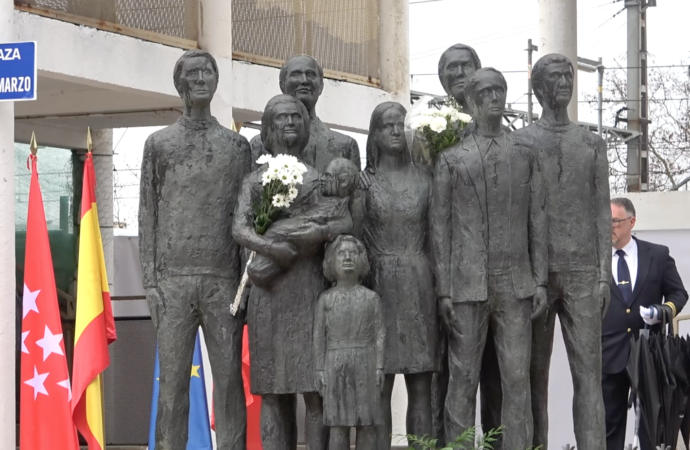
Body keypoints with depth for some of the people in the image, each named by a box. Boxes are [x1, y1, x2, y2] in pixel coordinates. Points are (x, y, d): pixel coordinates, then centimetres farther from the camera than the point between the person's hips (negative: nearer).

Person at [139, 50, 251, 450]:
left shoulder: (236, 145, 12)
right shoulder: (160, 144, 11)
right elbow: (148, 214, 8)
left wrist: (247, 281, 1)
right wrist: (151, 280, 0)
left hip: (223, 280, 0)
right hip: (174, 279, 0)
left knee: (229, 377, -2)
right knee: (173, 380, -2)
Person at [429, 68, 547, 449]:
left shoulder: (526, 156, 12)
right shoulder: (450, 160, 7)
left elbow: (537, 221, 11)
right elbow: (440, 227, 4)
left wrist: (540, 280, 4)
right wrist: (443, 290, -3)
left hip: (515, 285, 2)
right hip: (467, 285, -1)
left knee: (517, 379, 0)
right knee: (463, 379, -1)